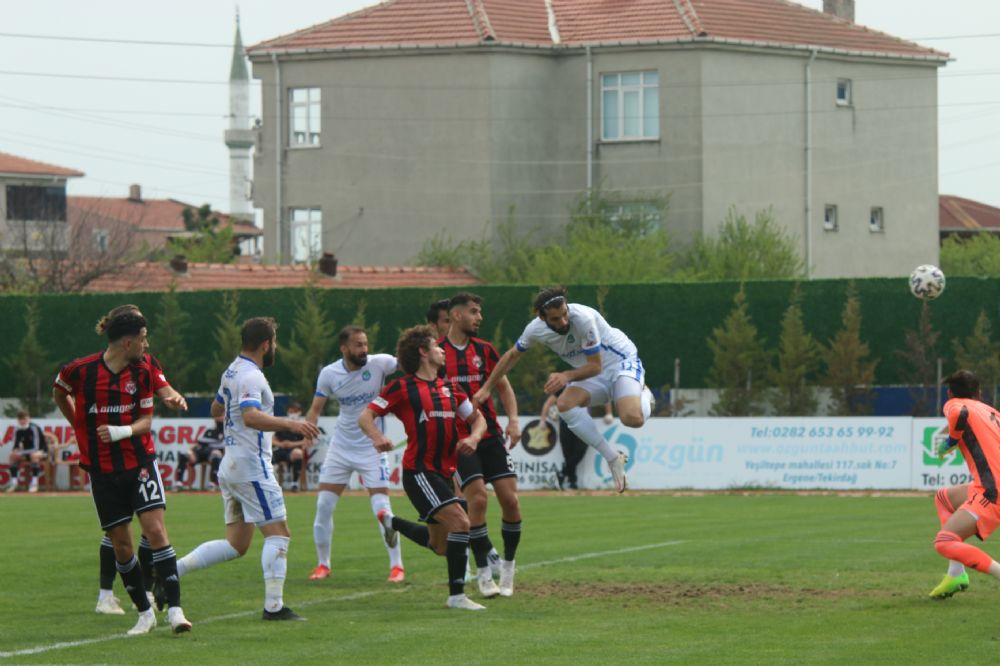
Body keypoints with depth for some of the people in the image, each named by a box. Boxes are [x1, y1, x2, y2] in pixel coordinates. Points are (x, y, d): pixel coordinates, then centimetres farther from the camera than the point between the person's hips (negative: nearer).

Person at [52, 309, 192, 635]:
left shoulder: (142, 372, -2)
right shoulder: (80, 370, -9)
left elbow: (146, 420, 2)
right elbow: (59, 394, 13)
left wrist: (122, 431, -19)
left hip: (139, 462, 0)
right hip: (102, 470, 0)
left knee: (155, 530, -13)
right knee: (121, 544, 2)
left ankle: (174, 609, -14)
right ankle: (144, 613, 15)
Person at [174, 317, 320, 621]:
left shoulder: (231, 372, 14)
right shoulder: (251, 377, -15)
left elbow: (216, 410, 30)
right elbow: (251, 416, -32)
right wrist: (290, 424, -40)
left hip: (230, 467, 9)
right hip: (252, 467, -9)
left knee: (236, 545, 10)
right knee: (278, 534, -4)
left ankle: (170, 571, 4)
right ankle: (273, 606, -7)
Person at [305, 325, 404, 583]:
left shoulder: (380, 363, -13)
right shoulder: (329, 374, -5)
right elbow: (316, 409, 3)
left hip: (371, 447, -3)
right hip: (340, 446, 3)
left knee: (381, 506, -11)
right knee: (324, 505, 2)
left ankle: (397, 566, 1)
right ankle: (323, 564, 18)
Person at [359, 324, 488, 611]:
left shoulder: (448, 388, 15)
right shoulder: (402, 387, -4)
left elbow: (477, 418, 22)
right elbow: (365, 416, -6)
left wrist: (473, 437, -1)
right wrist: (377, 436, -27)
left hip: (444, 473, 8)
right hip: (419, 471, -8)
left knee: (440, 545, 16)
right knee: (460, 521, -23)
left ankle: (391, 521, 43)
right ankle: (457, 595, -17)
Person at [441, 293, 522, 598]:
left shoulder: (484, 350, 8)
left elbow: (503, 387, 14)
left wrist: (513, 420, -1)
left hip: (490, 435, 3)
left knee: (510, 498, -6)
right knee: (477, 498, -17)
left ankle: (508, 567, 13)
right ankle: (484, 574, -5)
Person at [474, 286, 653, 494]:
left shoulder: (584, 319, -31)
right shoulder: (536, 329, -13)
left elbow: (596, 366, -25)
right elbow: (512, 355, 7)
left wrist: (567, 376, -41)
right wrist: (487, 388, 9)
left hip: (623, 362, -5)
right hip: (596, 376, 5)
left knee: (632, 418, -34)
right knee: (564, 404, -27)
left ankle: (643, 396, 7)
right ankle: (613, 459, -14)